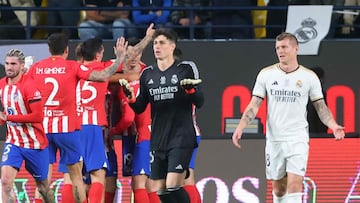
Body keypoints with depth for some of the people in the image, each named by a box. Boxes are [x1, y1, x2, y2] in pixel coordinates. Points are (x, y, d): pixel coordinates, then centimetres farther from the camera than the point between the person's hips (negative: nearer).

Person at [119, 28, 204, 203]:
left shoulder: (187, 68, -1)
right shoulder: (148, 74, 11)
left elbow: (199, 102, -1)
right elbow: (139, 108, 12)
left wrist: (190, 88, -21)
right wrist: (129, 95, -7)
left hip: (181, 138, -5)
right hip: (157, 141, 5)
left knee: (172, 186, -18)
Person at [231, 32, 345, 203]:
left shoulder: (309, 77, 0)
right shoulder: (266, 74, 4)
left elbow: (320, 106, 4)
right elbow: (254, 105, 3)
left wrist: (333, 125, -13)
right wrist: (240, 127, -11)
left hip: (298, 139, -2)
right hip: (274, 139, 2)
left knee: (294, 186, -14)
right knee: (278, 188, 8)